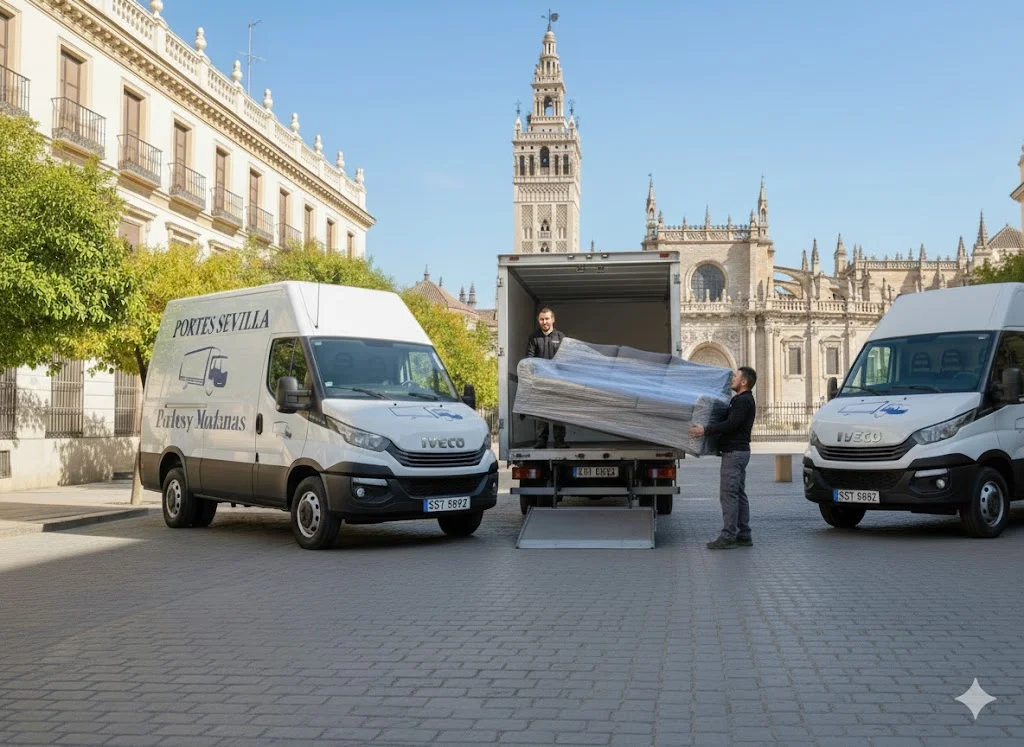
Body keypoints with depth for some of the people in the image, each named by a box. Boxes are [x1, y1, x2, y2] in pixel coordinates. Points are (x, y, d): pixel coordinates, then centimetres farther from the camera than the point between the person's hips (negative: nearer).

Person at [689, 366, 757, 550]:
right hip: (738, 451, 11)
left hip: (734, 452, -11)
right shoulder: (742, 400, 19)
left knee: (728, 494, -10)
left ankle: (728, 536, -10)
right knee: (739, 494, 11)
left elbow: (730, 424, -24)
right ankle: (743, 535, 14)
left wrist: (705, 430, -24)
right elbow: (729, 423, 23)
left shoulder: (744, 401, -14)